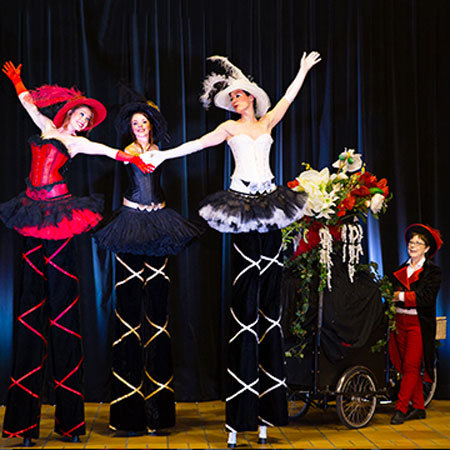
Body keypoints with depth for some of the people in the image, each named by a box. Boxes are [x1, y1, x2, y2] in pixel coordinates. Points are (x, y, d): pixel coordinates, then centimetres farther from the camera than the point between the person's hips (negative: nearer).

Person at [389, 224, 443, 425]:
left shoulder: (433, 271, -1)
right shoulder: (401, 270, 16)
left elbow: (427, 297, -14)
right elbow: (394, 293, 13)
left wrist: (402, 296, -19)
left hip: (419, 324, -5)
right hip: (400, 322, 5)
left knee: (411, 366, -9)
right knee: (407, 367, 7)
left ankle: (401, 408, -7)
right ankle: (418, 408, 16)